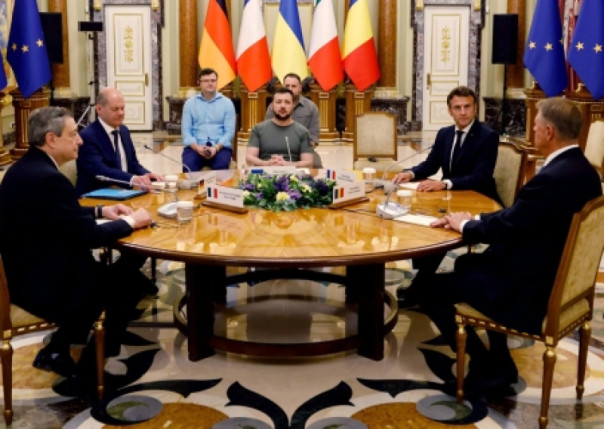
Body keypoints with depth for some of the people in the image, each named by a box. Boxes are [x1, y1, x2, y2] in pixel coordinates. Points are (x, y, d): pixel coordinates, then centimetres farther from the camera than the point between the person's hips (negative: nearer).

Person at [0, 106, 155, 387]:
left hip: (26, 272, 10)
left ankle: (59, 349, 21)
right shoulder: (47, 178, -25)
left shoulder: (26, 167, 5)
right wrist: (131, 221, -7)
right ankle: (89, 367, 19)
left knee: (117, 271, 20)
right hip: (44, 285, -10)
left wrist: (101, 211, 10)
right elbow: (90, 236, -21)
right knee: (131, 280, 6)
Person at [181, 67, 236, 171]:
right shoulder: (190, 103, 11)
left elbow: (230, 131, 1)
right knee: (188, 165, -31)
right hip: (195, 147, 1)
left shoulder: (227, 103, 8)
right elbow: (186, 130, 5)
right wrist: (197, 147, -14)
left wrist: (216, 148, -15)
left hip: (220, 146, 0)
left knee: (221, 166, -33)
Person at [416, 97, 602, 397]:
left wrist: (464, 225, -2)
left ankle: (488, 370, 11)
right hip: (558, 278, 10)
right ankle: (498, 359, 28)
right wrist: (474, 219, 3)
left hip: (529, 289, -10)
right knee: (468, 263, 28)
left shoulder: (553, 178, -29)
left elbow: (505, 227, -21)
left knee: (431, 290, -1)